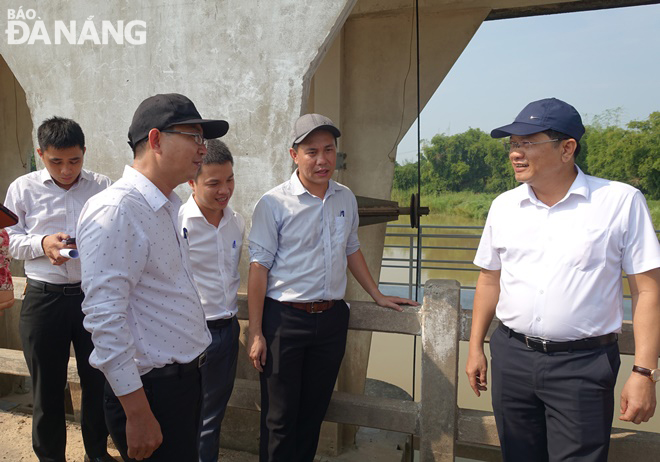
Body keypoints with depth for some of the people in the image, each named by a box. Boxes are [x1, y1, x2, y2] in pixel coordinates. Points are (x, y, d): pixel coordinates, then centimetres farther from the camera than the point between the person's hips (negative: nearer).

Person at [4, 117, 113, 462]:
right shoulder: (23, 188, 1)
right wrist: (42, 244, -14)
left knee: (98, 380, 11)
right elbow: (11, 239, 5)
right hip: (43, 297, 0)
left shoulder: (102, 186, 2)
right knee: (47, 385, 11)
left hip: (94, 294, 1)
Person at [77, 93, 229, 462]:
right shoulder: (115, 211, -20)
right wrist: (138, 413, -23)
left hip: (186, 378, 9)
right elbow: (105, 317, -25)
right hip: (151, 390, -9)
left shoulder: (167, 207, 10)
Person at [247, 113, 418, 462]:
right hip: (285, 317, -4)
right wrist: (256, 333, -10)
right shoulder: (274, 204, -8)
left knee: (314, 411, 15)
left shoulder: (346, 199, 8)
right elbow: (259, 267, -8)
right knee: (279, 418, 4)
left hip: (331, 317, 5)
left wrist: (378, 296, 20)